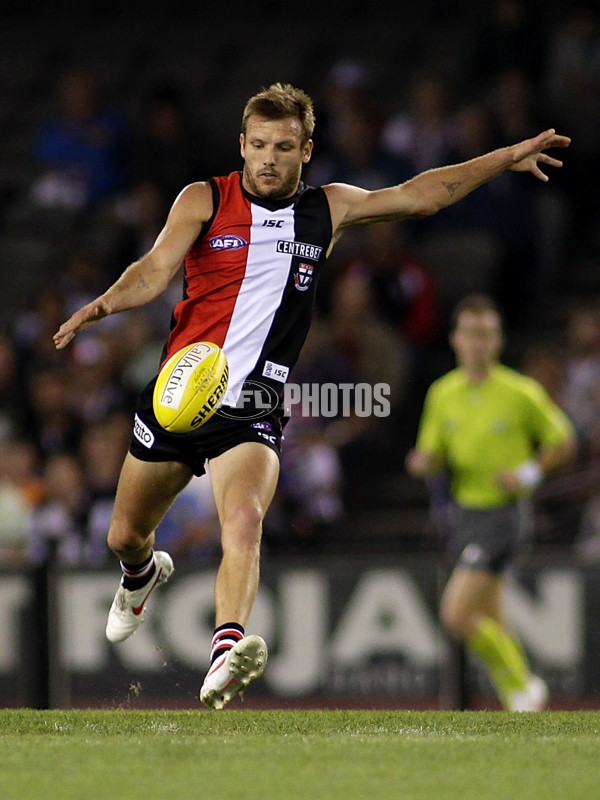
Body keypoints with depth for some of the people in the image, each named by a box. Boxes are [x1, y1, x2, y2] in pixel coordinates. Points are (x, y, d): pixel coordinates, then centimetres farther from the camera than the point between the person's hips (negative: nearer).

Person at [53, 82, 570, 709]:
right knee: (126, 535, 16)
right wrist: (106, 304, -33)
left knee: (244, 522, -29)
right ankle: (143, 575, 53)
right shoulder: (204, 201, 0)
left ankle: (225, 656, -46)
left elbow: (419, 195, 16)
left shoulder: (327, 209, 8)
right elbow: (156, 270, -12)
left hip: (253, 409, -1)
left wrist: (506, 159, 14)